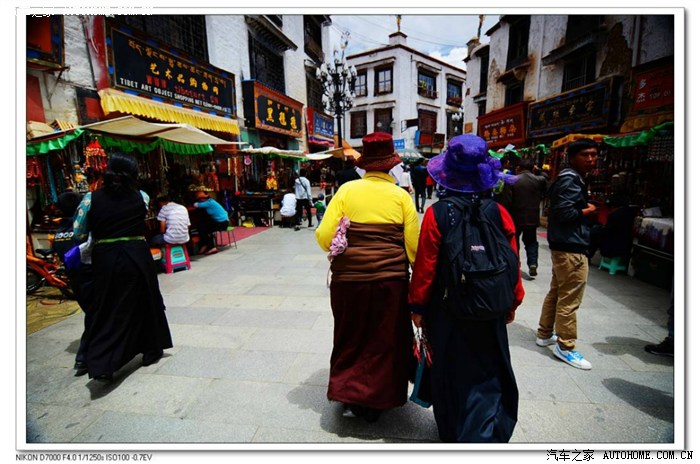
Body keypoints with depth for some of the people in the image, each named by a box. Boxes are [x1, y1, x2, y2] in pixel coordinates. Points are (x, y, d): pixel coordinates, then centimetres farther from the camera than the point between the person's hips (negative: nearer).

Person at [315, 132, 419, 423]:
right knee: (384, 340, 18)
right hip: (390, 279, 0)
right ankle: (376, 402, 32)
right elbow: (413, 245, -8)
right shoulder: (401, 196, -5)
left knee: (350, 338, 21)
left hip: (348, 277, 1)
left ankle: (348, 395, 30)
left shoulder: (347, 190, -4)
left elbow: (324, 236, -9)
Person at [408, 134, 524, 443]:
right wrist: (513, 302, 12)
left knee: (449, 373, 19)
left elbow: (424, 266, -13)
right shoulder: (499, 213, -9)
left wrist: (417, 306, -1)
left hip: (446, 310, -1)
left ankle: (451, 433, 39)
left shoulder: (436, 214, -15)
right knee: (487, 376, 16)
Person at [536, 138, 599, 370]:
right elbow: (565, 212, -24)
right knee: (570, 299, -3)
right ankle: (565, 347, 8)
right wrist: (588, 211, -10)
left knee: (556, 293, 18)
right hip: (571, 248, -11)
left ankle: (545, 334, 30)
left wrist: (585, 208, 5)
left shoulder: (573, 179, 18)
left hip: (564, 246, 11)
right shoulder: (570, 180, -15)